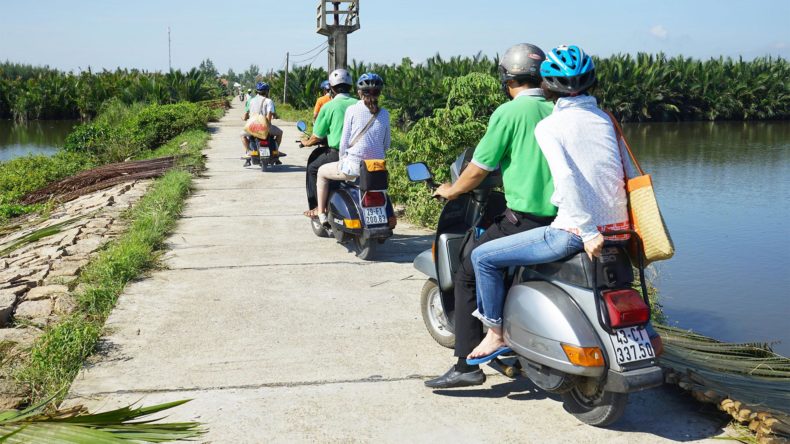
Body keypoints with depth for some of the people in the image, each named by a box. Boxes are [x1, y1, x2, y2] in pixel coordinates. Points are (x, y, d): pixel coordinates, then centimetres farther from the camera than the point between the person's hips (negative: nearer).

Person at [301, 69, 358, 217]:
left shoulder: (328, 106, -4)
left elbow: (317, 136, 0)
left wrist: (306, 142, 22)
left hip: (337, 154, -4)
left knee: (312, 169, 19)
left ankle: (318, 207, 13)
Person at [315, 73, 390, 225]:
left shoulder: (352, 110, -5)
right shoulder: (384, 114, 4)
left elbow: (345, 141, -3)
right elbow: (386, 145, 9)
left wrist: (342, 160, 13)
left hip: (354, 166, -4)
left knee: (322, 172, 23)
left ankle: (321, 213, 22)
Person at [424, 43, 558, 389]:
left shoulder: (508, 112, -8)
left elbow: (478, 170, -7)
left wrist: (450, 191, 11)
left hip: (524, 220, -7)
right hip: (561, 218, 7)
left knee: (467, 276, 2)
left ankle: (467, 364, -1)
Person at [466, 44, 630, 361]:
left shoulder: (548, 126, -8)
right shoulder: (605, 118, 11)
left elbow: (566, 178, -23)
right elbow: (627, 171, 16)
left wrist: (588, 233, -20)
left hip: (575, 231, -8)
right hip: (617, 227, 8)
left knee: (483, 257, 4)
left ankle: (496, 333, 13)